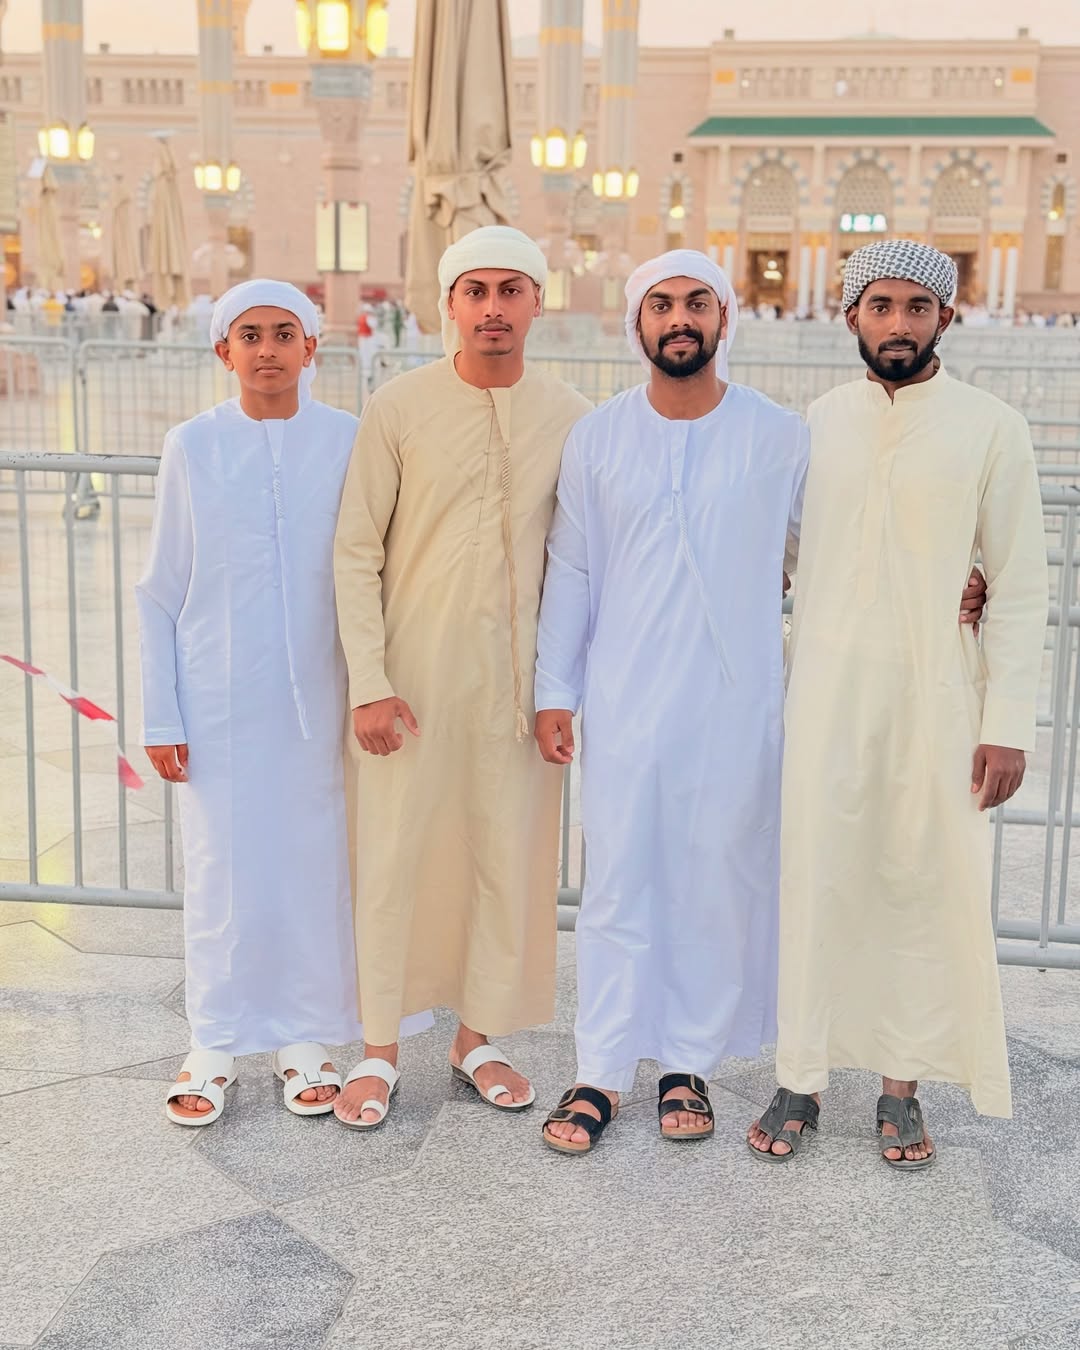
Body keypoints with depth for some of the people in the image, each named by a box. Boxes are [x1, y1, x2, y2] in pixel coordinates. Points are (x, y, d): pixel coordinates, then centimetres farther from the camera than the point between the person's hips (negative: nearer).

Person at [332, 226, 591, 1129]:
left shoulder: (570, 418, 2)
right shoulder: (400, 408, -4)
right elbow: (357, 553, -3)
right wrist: (368, 682, -9)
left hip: (518, 678, 2)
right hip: (415, 674, -2)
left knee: (511, 858, 8)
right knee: (395, 854, 4)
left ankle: (478, 1036, 26)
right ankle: (381, 1048, 19)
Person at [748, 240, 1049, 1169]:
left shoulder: (991, 430, -1)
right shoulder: (817, 423, 7)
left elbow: (1019, 585, -2)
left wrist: (1009, 722, -7)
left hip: (936, 696, -2)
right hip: (826, 690, 2)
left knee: (925, 886, 4)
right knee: (816, 881, 4)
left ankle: (902, 1086, 19)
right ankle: (800, 1081, 17)